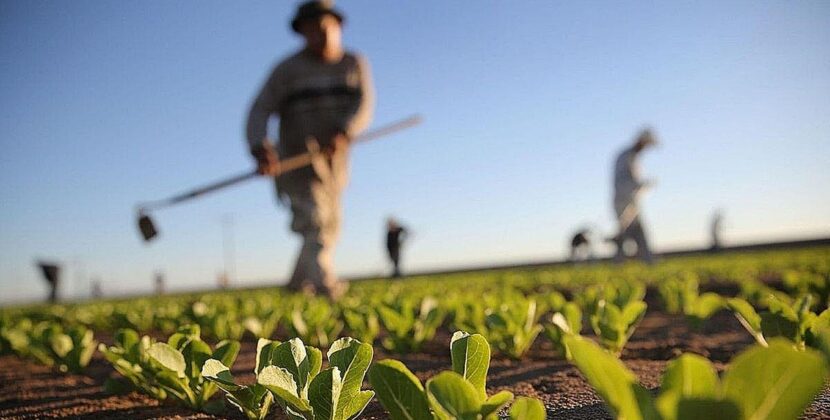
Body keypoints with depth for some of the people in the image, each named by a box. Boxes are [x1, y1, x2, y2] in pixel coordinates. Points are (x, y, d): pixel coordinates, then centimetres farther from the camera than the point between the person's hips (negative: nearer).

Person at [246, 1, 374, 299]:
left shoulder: (355, 64, 7)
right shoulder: (288, 69, -2)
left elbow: (364, 106, -8)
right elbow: (260, 111, -10)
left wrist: (343, 133, -28)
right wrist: (260, 148, -29)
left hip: (334, 161, 5)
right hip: (297, 160, -5)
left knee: (329, 229, 16)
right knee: (315, 224, -22)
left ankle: (299, 285, 35)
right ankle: (327, 286, -36)